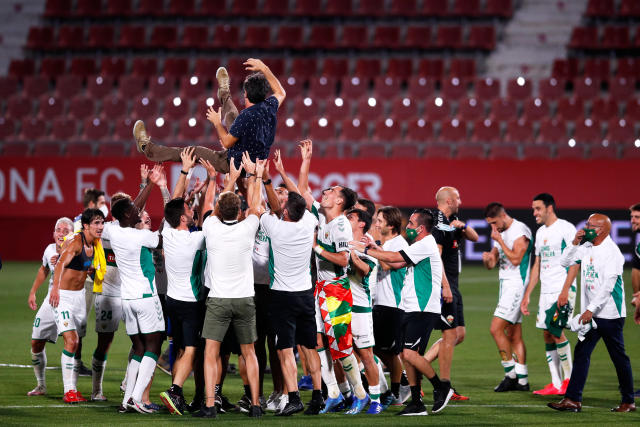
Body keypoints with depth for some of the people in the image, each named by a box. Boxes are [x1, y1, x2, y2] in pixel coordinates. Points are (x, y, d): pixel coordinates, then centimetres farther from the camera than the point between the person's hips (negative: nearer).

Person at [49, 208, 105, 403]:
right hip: (62, 296, -8)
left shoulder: (94, 244, 5)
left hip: (79, 295, 8)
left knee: (77, 344, 9)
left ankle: (73, 389, 17)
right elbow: (61, 264, -39)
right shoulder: (75, 242, -20)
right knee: (71, 341, -18)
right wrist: (55, 287, -53)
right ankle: (68, 391, -17)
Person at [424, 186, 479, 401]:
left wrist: (463, 226, -1)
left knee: (459, 334, 12)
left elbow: (474, 238, 21)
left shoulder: (451, 222, 15)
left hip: (452, 286, 10)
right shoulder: (438, 224, -15)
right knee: (451, 335, -7)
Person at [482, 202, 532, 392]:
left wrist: (499, 240, -15)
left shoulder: (520, 231, -12)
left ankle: (511, 374, -10)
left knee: (496, 328, -15)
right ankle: (522, 380, 11)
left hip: (516, 284, -10)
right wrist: (487, 258, -6)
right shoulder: (500, 233, 16)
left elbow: (515, 259, -20)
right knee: (514, 335, 9)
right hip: (506, 285, 10)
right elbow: (492, 264, 17)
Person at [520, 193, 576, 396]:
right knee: (547, 335, 3)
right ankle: (556, 384, 6)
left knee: (555, 330, -16)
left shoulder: (566, 228, -7)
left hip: (563, 289, -8)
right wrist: (527, 295, 20)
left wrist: (566, 289, -19)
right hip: (546, 292, 8)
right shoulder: (540, 232, 17)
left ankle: (569, 379, -4)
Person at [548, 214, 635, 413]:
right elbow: (566, 262, 18)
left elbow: (608, 286, -21)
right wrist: (575, 243, 3)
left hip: (610, 314, -8)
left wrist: (591, 310, -24)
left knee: (619, 357, 2)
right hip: (590, 313, 8)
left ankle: (629, 401, 12)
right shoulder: (586, 248, 10)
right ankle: (573, 400, -2)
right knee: (581, 352, 0)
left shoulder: (611, 251, -14)